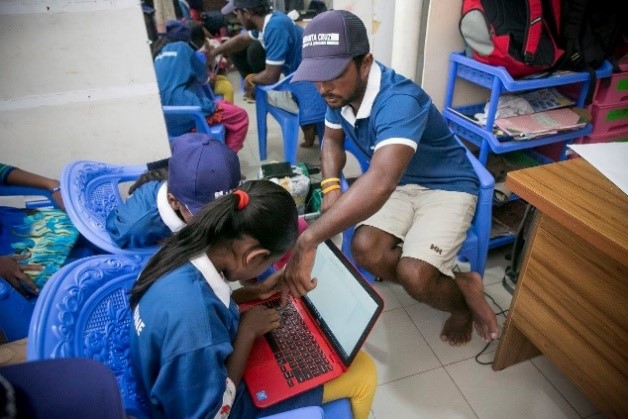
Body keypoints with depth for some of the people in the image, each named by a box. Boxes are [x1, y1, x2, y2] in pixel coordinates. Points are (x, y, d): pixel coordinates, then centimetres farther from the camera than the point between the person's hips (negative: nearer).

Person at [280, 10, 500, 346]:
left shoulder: (399, 101, -35)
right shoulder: (340, 91, -10)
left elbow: (380, 183, -51)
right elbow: (332, 139, 9)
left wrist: (308, 240, -56)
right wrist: (331, 186, -13)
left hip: (446, 186, -6)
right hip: (399, 182, 6)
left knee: (413, 275, -26)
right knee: (365, 250, -21)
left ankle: (464, 296, 11)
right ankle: (434, 280, 6)